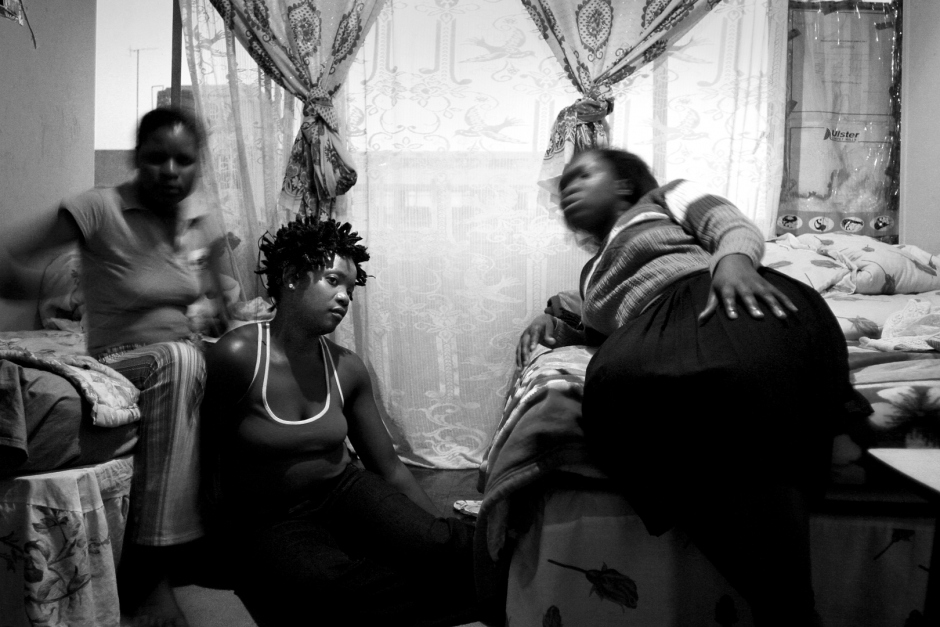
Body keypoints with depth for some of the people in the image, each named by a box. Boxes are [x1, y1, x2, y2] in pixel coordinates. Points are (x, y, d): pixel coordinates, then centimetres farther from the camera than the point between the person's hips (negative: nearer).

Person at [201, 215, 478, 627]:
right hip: (272, 519, -3)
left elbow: (388, 466, 7)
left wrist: (446, 530, 1)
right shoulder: (237, 355, -14)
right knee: (328, 586, -35)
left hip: (345, 491, 3)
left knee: (435, 545, -29)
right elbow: (208, 453, -4)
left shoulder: (347, 369, 0)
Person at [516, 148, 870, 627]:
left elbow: (738, 227, 13)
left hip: (729, 304, -3)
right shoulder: (592, 274, 42)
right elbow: (602, 329, 35)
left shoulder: (667, 198, 28)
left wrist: (731, 259, -11)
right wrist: (555, 323, 16)